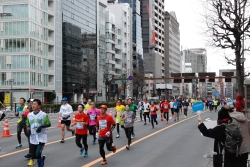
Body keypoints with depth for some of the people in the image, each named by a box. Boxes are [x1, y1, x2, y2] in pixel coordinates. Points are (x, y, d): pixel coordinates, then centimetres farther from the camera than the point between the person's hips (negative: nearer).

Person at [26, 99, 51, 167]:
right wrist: (28, 129, -6)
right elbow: (28, 125, 15)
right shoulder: (29, 115, 5)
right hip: (33, 139, 5)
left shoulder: (43, 115, -8)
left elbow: (49, 124, -4)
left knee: (38, 154, -16)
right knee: (33, 156, 8)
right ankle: (42, 158, 38)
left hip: (41, 138, -5)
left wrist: (41, 126, -21)